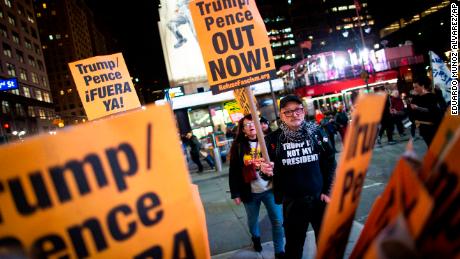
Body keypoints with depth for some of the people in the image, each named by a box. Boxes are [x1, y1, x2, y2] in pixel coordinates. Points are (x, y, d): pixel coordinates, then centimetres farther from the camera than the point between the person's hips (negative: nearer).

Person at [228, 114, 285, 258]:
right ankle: (256, 238, 50)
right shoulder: (238, 146, -4)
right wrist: (235, 193, -3)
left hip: (269, 189, 0)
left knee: (278, 221, 3)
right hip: (250, 192, 1)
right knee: (252, 220, 19)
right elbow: (233, 171, -3)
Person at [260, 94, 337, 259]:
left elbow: (330, 162, 3)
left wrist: (329, 191, 0)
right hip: (292, 202, -1)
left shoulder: (316, 133, -3)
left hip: (319, 198, 1)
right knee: (293, 245, 14)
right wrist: (265, 170, -22)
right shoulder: (274, 139, -7)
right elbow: (270, 168, 1)